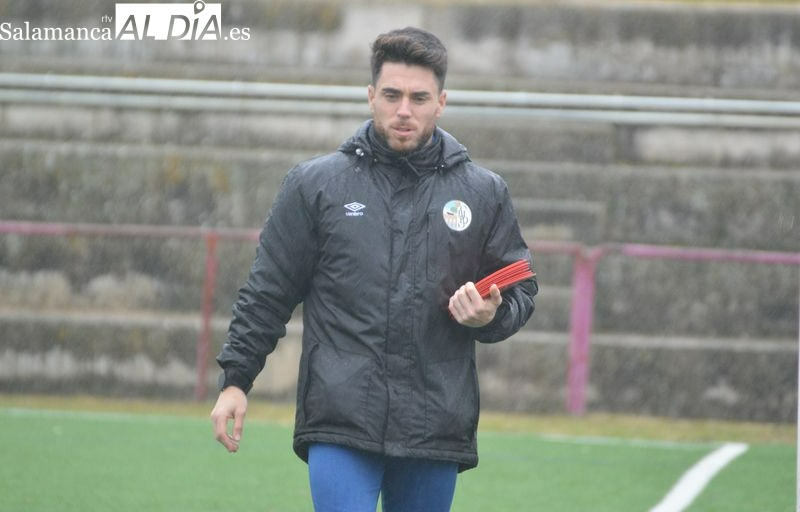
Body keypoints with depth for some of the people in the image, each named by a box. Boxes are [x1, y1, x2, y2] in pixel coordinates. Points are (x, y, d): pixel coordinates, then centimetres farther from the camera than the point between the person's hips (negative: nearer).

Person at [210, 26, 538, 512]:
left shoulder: (485, 193, 9)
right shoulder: (316, 184, 6)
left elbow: (520, 290, 16)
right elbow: (269, 291, 10)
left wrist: (491, 316, -6)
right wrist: (236, 378, 5)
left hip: (436, 432, 2)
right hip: (340, 422, -2)